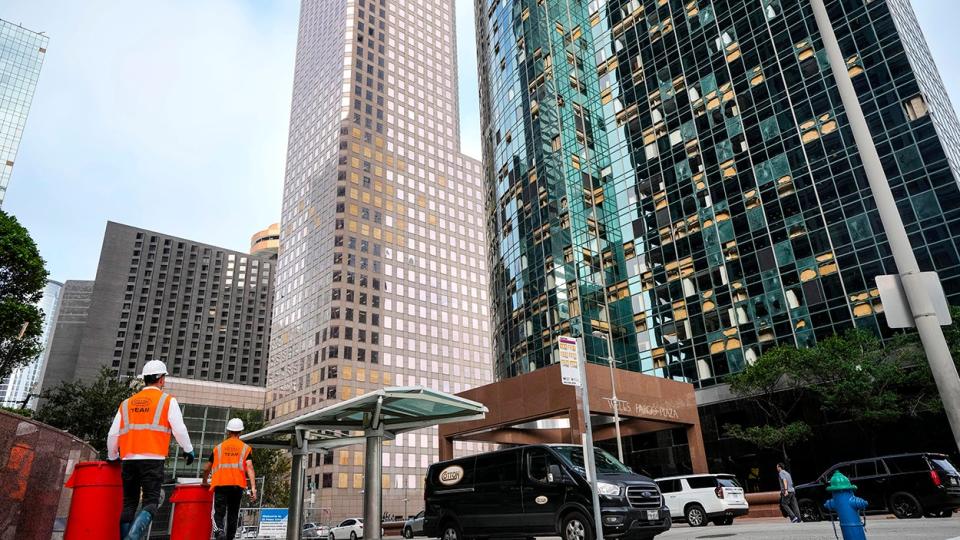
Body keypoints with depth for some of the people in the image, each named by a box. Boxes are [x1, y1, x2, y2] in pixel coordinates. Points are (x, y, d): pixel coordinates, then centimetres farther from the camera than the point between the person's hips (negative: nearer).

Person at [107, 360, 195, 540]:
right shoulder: (167, 400, 3)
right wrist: (189, 450, 9)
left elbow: (112, 435, 15)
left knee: (128, 503, 12)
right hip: (152, 459, -4)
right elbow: (179, 429, -5)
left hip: (128, 459, 4)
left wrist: (112, 458, 30)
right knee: (151, 502, -3)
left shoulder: (127, 403, 16)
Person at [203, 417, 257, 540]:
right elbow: (249, 467, -4)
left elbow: (206, 469, 20)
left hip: (220, 484, 0)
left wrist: (205, 482, 40)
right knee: (233, 515, 14)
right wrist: (253, 488, -9)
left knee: (218, 514, -3)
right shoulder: (245, 448, 10)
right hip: (237, 485, 1)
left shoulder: (219, 448, 15)